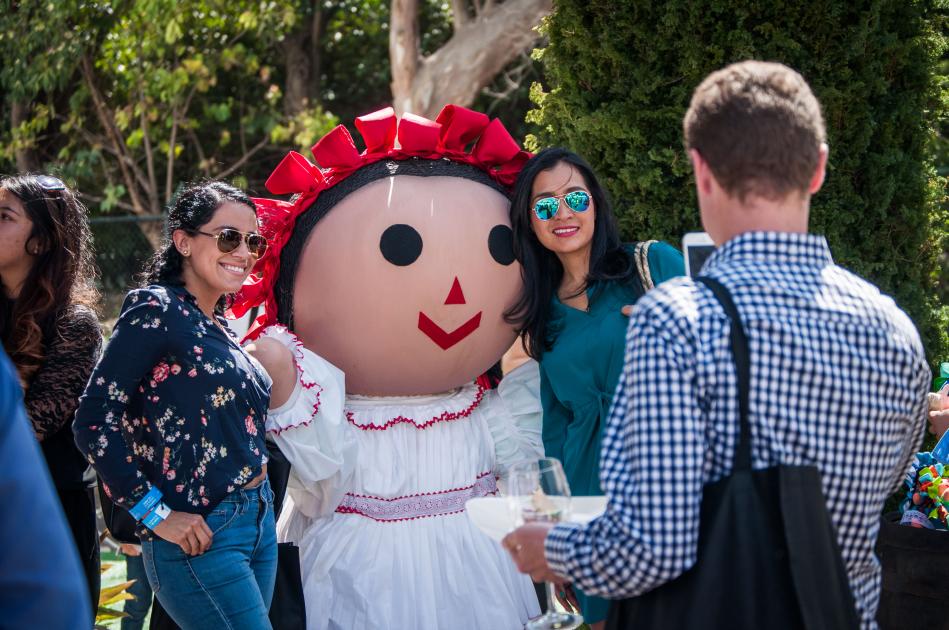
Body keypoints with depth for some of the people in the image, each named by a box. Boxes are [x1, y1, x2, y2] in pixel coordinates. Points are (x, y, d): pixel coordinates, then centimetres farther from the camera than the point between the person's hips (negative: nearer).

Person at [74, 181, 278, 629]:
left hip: (258, 521, 8)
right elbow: (94, 420, -17)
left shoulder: (217, 327, 14)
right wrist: (155, 513, -16)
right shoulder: (155, 311, -10)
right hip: (199, 537, -8)